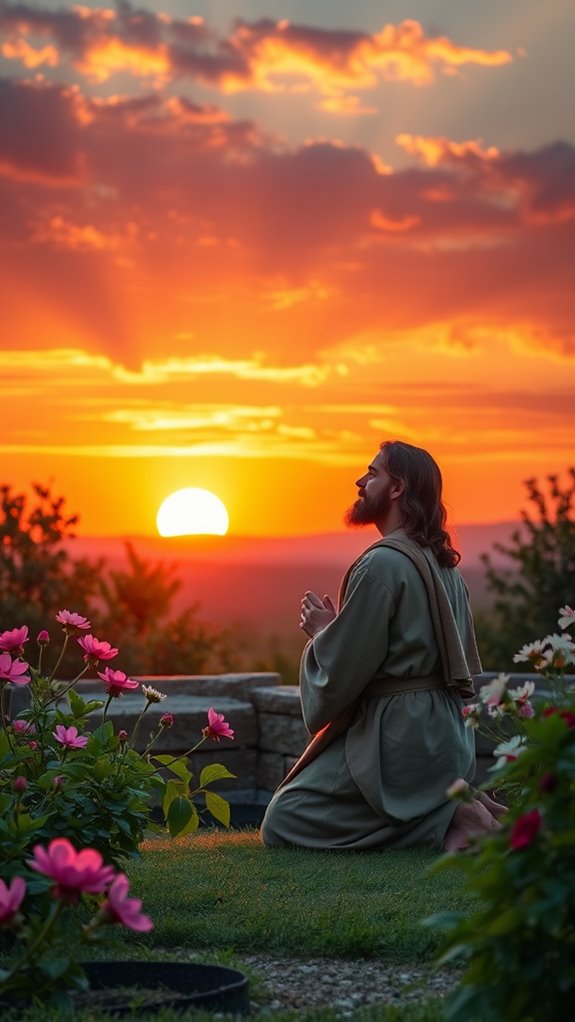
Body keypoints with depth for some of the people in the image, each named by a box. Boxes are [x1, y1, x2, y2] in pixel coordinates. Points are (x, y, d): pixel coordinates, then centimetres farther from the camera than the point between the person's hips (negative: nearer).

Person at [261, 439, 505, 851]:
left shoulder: (382, 564, -16)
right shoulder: (445, 566, 12)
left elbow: (341, 671, -17)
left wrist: (322, 631, 4)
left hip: (396, 737, -9)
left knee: (281, 825, -4)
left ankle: (443, 820, -12)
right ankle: (453, 807, 5)